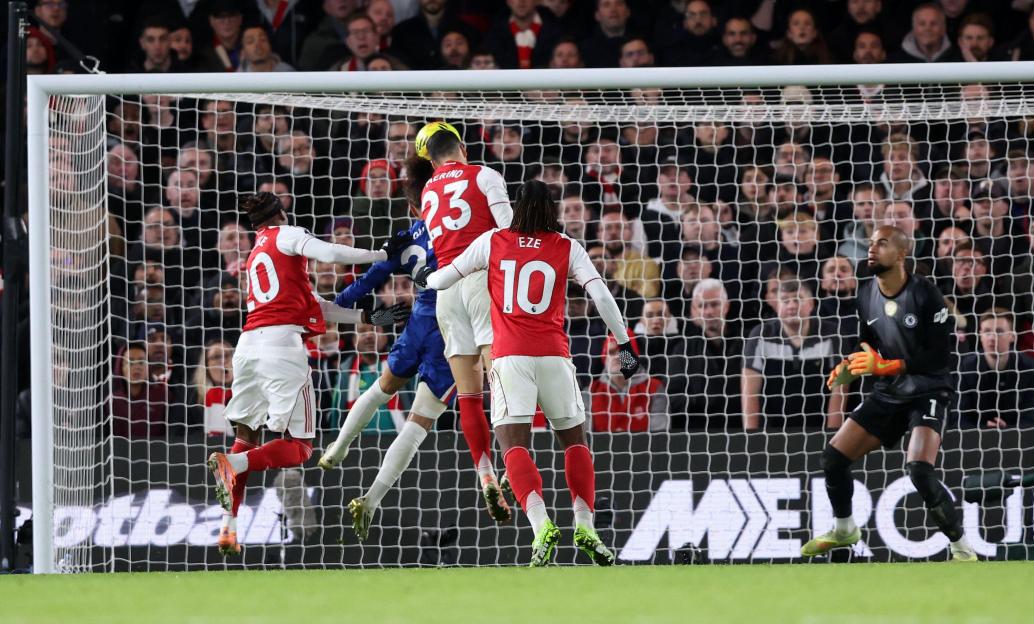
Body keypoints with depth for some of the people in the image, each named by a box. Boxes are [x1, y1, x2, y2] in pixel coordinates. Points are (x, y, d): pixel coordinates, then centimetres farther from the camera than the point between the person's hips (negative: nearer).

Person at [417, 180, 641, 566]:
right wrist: (625, 344, 5)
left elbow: (445, 278, 15)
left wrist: (425, 279, 37)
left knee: (513, 445, -8)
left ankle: (541, 524, -29)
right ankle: (585, 526, 8)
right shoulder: (567, 248, 9)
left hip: (509, 356, -1)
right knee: (574, 440, 18)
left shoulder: (493, 242, 9)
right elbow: (601, 295, 0)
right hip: (554, 355, 1)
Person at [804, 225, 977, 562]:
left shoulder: (925, 294, -18)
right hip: (887, 394, 7)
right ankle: (843, 530, 30)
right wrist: (848, 369, -6)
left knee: (920, 471, -28)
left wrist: (884, 366, -27)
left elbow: (940, 356, -20)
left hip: (927, 392, -7)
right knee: (833, 457, 3)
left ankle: (962, 550, -13)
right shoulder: (866, 294, 2)